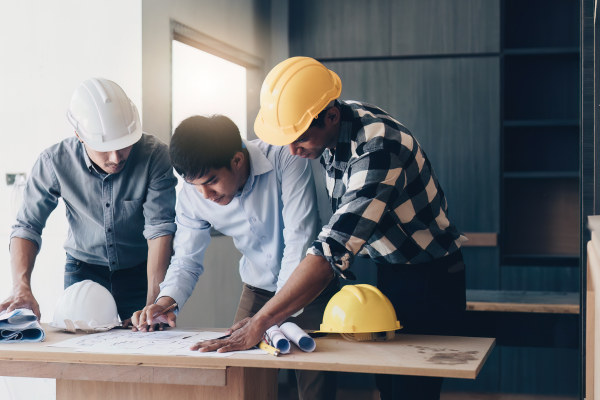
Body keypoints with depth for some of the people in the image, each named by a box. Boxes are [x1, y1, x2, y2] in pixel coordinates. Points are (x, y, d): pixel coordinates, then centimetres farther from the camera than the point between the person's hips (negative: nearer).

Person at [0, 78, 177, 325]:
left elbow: (161, 228, -27)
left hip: (142, 269, -1)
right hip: (84, 270, 1)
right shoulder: (55, 162, -19)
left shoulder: (154, 155, -24)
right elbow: (27, 226, -13)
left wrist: (153, 303, -36)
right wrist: (22, 288, -30)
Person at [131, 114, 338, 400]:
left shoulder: (286, 161, -28)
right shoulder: (192, 196, -15)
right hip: (258, 288, 4)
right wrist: (168, 299, -26)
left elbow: (299, 242, -28)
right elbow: (186, 261, -4)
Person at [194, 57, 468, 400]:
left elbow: (335, 249, -39)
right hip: (390, 271, 8)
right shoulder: (330, 131, -5)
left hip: (429, 279, -8)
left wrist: (259, 324, -41)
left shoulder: (377, 147, -32)